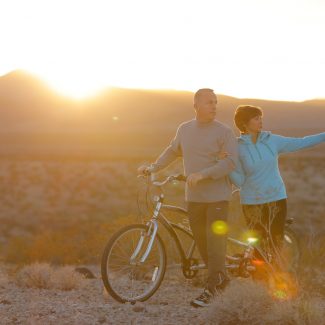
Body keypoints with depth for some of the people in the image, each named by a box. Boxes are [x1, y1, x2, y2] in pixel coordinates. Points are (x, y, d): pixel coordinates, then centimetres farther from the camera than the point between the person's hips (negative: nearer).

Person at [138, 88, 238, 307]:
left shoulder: (224, 131, -8)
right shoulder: (185, 129, 8)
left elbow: (231, 161, -19)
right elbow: (173, 151, 25)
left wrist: (202, 174, -26)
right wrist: (154, 168, 14)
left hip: (217, 196, -5)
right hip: (194, 196, 5)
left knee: (215, 241, -6)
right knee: (201, 240, 10)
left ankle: (211, 289, 0)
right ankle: (221, 278, 27)